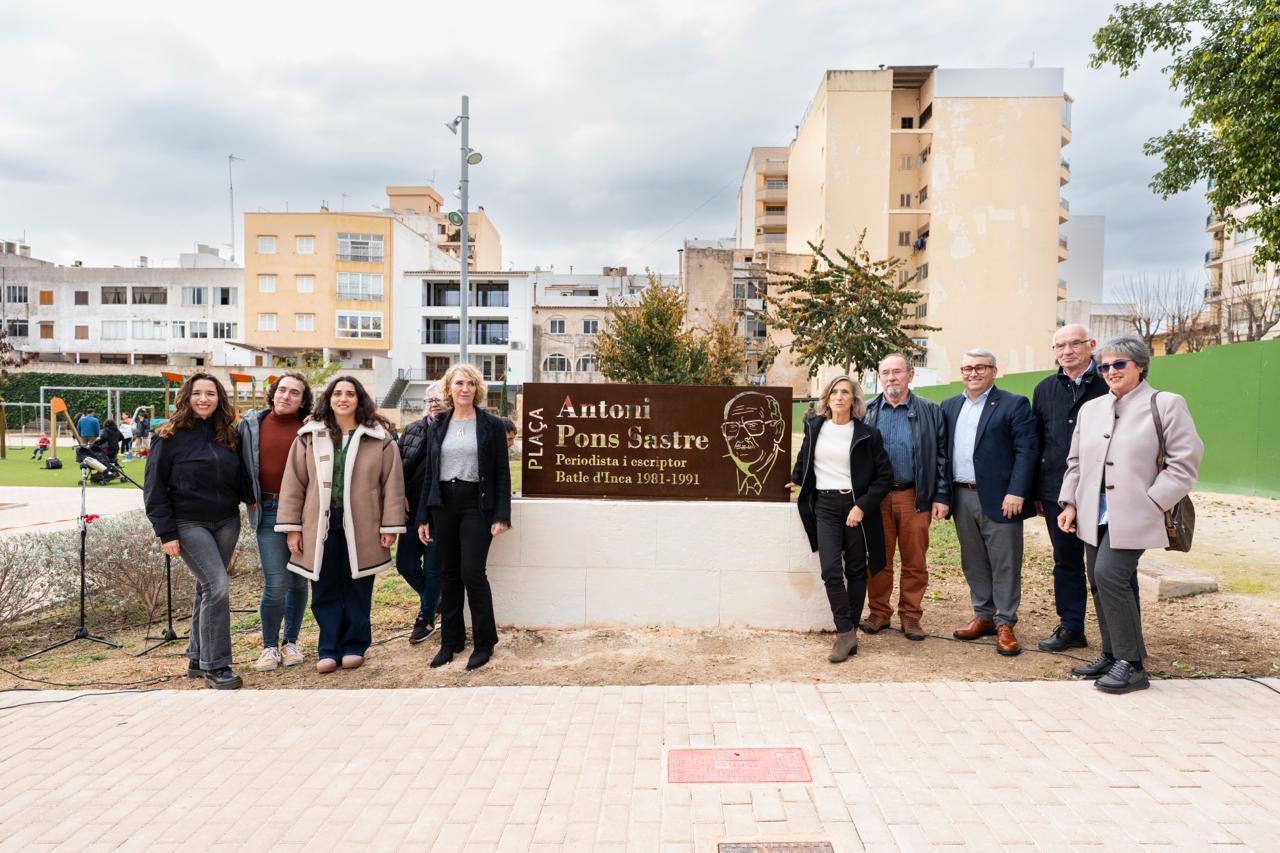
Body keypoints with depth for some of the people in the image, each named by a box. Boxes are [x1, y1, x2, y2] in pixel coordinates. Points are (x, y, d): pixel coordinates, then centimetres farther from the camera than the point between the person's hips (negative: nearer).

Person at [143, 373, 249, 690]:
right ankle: (215, 665, -4)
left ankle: (197, 658, 24)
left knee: (207, 588, 12)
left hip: (226, 522, 5)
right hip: (189, 524, -5)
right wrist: (166, 532, -12)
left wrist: (252, 497, -5)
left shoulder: (227, 434, 7)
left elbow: (239, 477, 15)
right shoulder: (170, 436, -6)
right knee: (217, 587, -14)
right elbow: (154, 488, -6)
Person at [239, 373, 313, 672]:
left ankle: (290, 642, 26)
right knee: (276, 583, -7)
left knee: (299, 581, 10)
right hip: (268, 511, 0)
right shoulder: (251, 424, 6)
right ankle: (269, 646, 13)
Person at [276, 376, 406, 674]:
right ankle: (329, 649, 19)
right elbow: (293, 483, 5)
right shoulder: (309, 437, 5)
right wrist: (291, 527, 1)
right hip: (321, 526, 1)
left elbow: (392, 484, -1)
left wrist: (391, 526, -5)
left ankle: (354, 646, 22)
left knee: (358, 590, 8)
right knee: (325, 591, 7)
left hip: (361, 527, -1)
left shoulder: (379, 439, 0)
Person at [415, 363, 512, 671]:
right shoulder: (437, 426, 9)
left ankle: (484, 642, 8)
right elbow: (428, 473, 11)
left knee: (472, 573, -8)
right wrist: (423, 517, 7)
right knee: (449, 574, 9)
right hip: (443, 505, 4)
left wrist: (501, 516, -10)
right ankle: (450, 640, 21)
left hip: (477, 505, -4)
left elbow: (502, 473, -3)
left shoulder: (491, 425, -1)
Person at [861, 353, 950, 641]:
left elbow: (941, 456, 3)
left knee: (915, 562, 5)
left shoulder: (929, 411, 4)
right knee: (879, 560, 7)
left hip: (915, 497, -1)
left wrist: (941, 497, -3)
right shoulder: (868, 411, 7)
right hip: (876, 496, 1)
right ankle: (879, 612, 19)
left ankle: (910, 615, 17)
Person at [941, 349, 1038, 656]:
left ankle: (1005, 624, 12)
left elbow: (1026, 451, -9)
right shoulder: (949, 407, 13)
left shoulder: (1014, 404, -3)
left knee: (1005, 563, 2)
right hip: (962, 497, 5)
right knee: (973, 562, 13)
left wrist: (1016, 493, -17)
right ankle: (983, 616, 25)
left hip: (999, 498, -5)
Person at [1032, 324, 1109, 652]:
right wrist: (1036, 491, 10)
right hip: (1058, 493, 4)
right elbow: (1035, 443, 13)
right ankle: (1070, 628, 25)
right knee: (1066, 563, 13)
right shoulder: (1045, 390, 11)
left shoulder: (1110, 384, -3)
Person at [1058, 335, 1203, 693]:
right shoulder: (1090, 409, 15)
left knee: (1109, 575, -16)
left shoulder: (1165, 404, -1)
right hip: (1095, 514, 6)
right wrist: (1069, 502, 9)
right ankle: (1112, 655, 22)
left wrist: (1152, 503, -13)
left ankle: (1131, 664, -4)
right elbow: (1075, 462, 19)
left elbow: (1184, 462, -6)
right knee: (1099, 582, 8)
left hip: (1132, 515, -6)